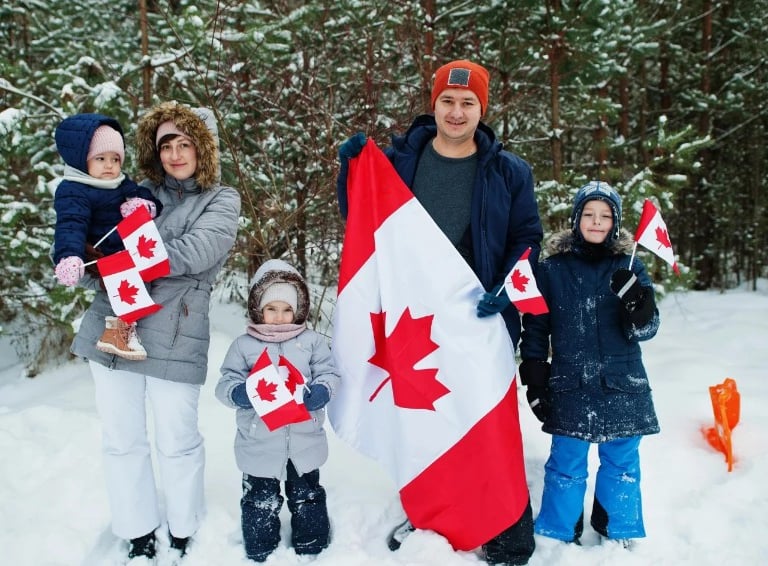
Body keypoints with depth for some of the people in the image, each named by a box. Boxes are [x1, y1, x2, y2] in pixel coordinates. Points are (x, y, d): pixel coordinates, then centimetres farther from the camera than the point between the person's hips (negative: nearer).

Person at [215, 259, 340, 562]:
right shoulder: (243, 344, -4)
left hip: (305, 442, 1)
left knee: (307, 497, 18)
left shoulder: (312, 341, -1)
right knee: (260, 501, 14)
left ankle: (312, 548, 38)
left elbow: (329, 372, 0)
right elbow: (226, 381, -4)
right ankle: (260, 553, 35)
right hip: (259, 444, -1)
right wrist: (238, 393, -26)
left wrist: (321, 391, -21)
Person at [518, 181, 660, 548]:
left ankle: (619, 533, 34)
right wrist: (534, 382, 2)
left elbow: (646, 329, -4)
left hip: (623, 387, 1)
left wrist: (637, 301, -25)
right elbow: (535, 330, 5)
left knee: (622, 463, 14)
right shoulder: (552, 269, 0)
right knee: (566, 465, 8)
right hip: (570, 387, -1)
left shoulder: (629, 267, 2)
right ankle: (559, 535, 26)